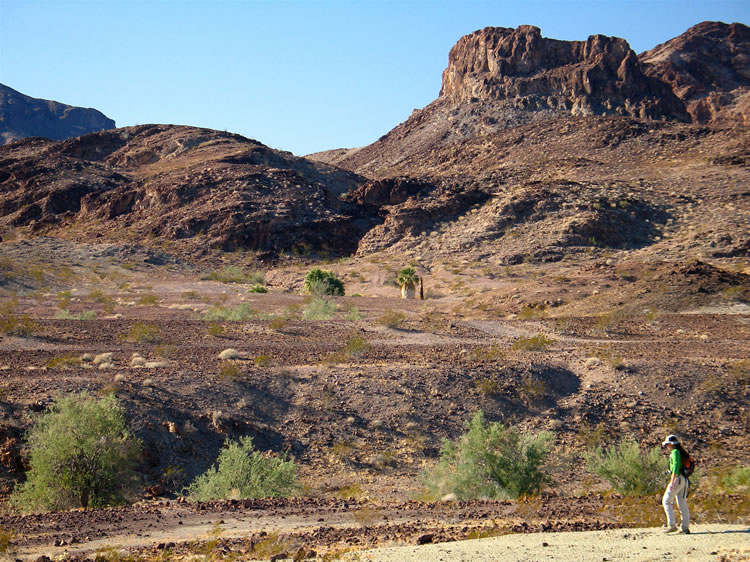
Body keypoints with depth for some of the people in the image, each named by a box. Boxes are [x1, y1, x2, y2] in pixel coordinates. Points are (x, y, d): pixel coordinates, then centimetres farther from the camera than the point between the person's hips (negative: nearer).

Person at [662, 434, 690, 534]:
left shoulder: (675, 452, -9)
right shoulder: (683, 452, 19)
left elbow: (676, 466, -21)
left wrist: (672, 481, -24)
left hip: (677, 478, -9)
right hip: (684, 480, 9)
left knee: (666, 501, -3)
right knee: (682, 504, 9)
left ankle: (672, 525, -9)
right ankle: (685, 527, 7)